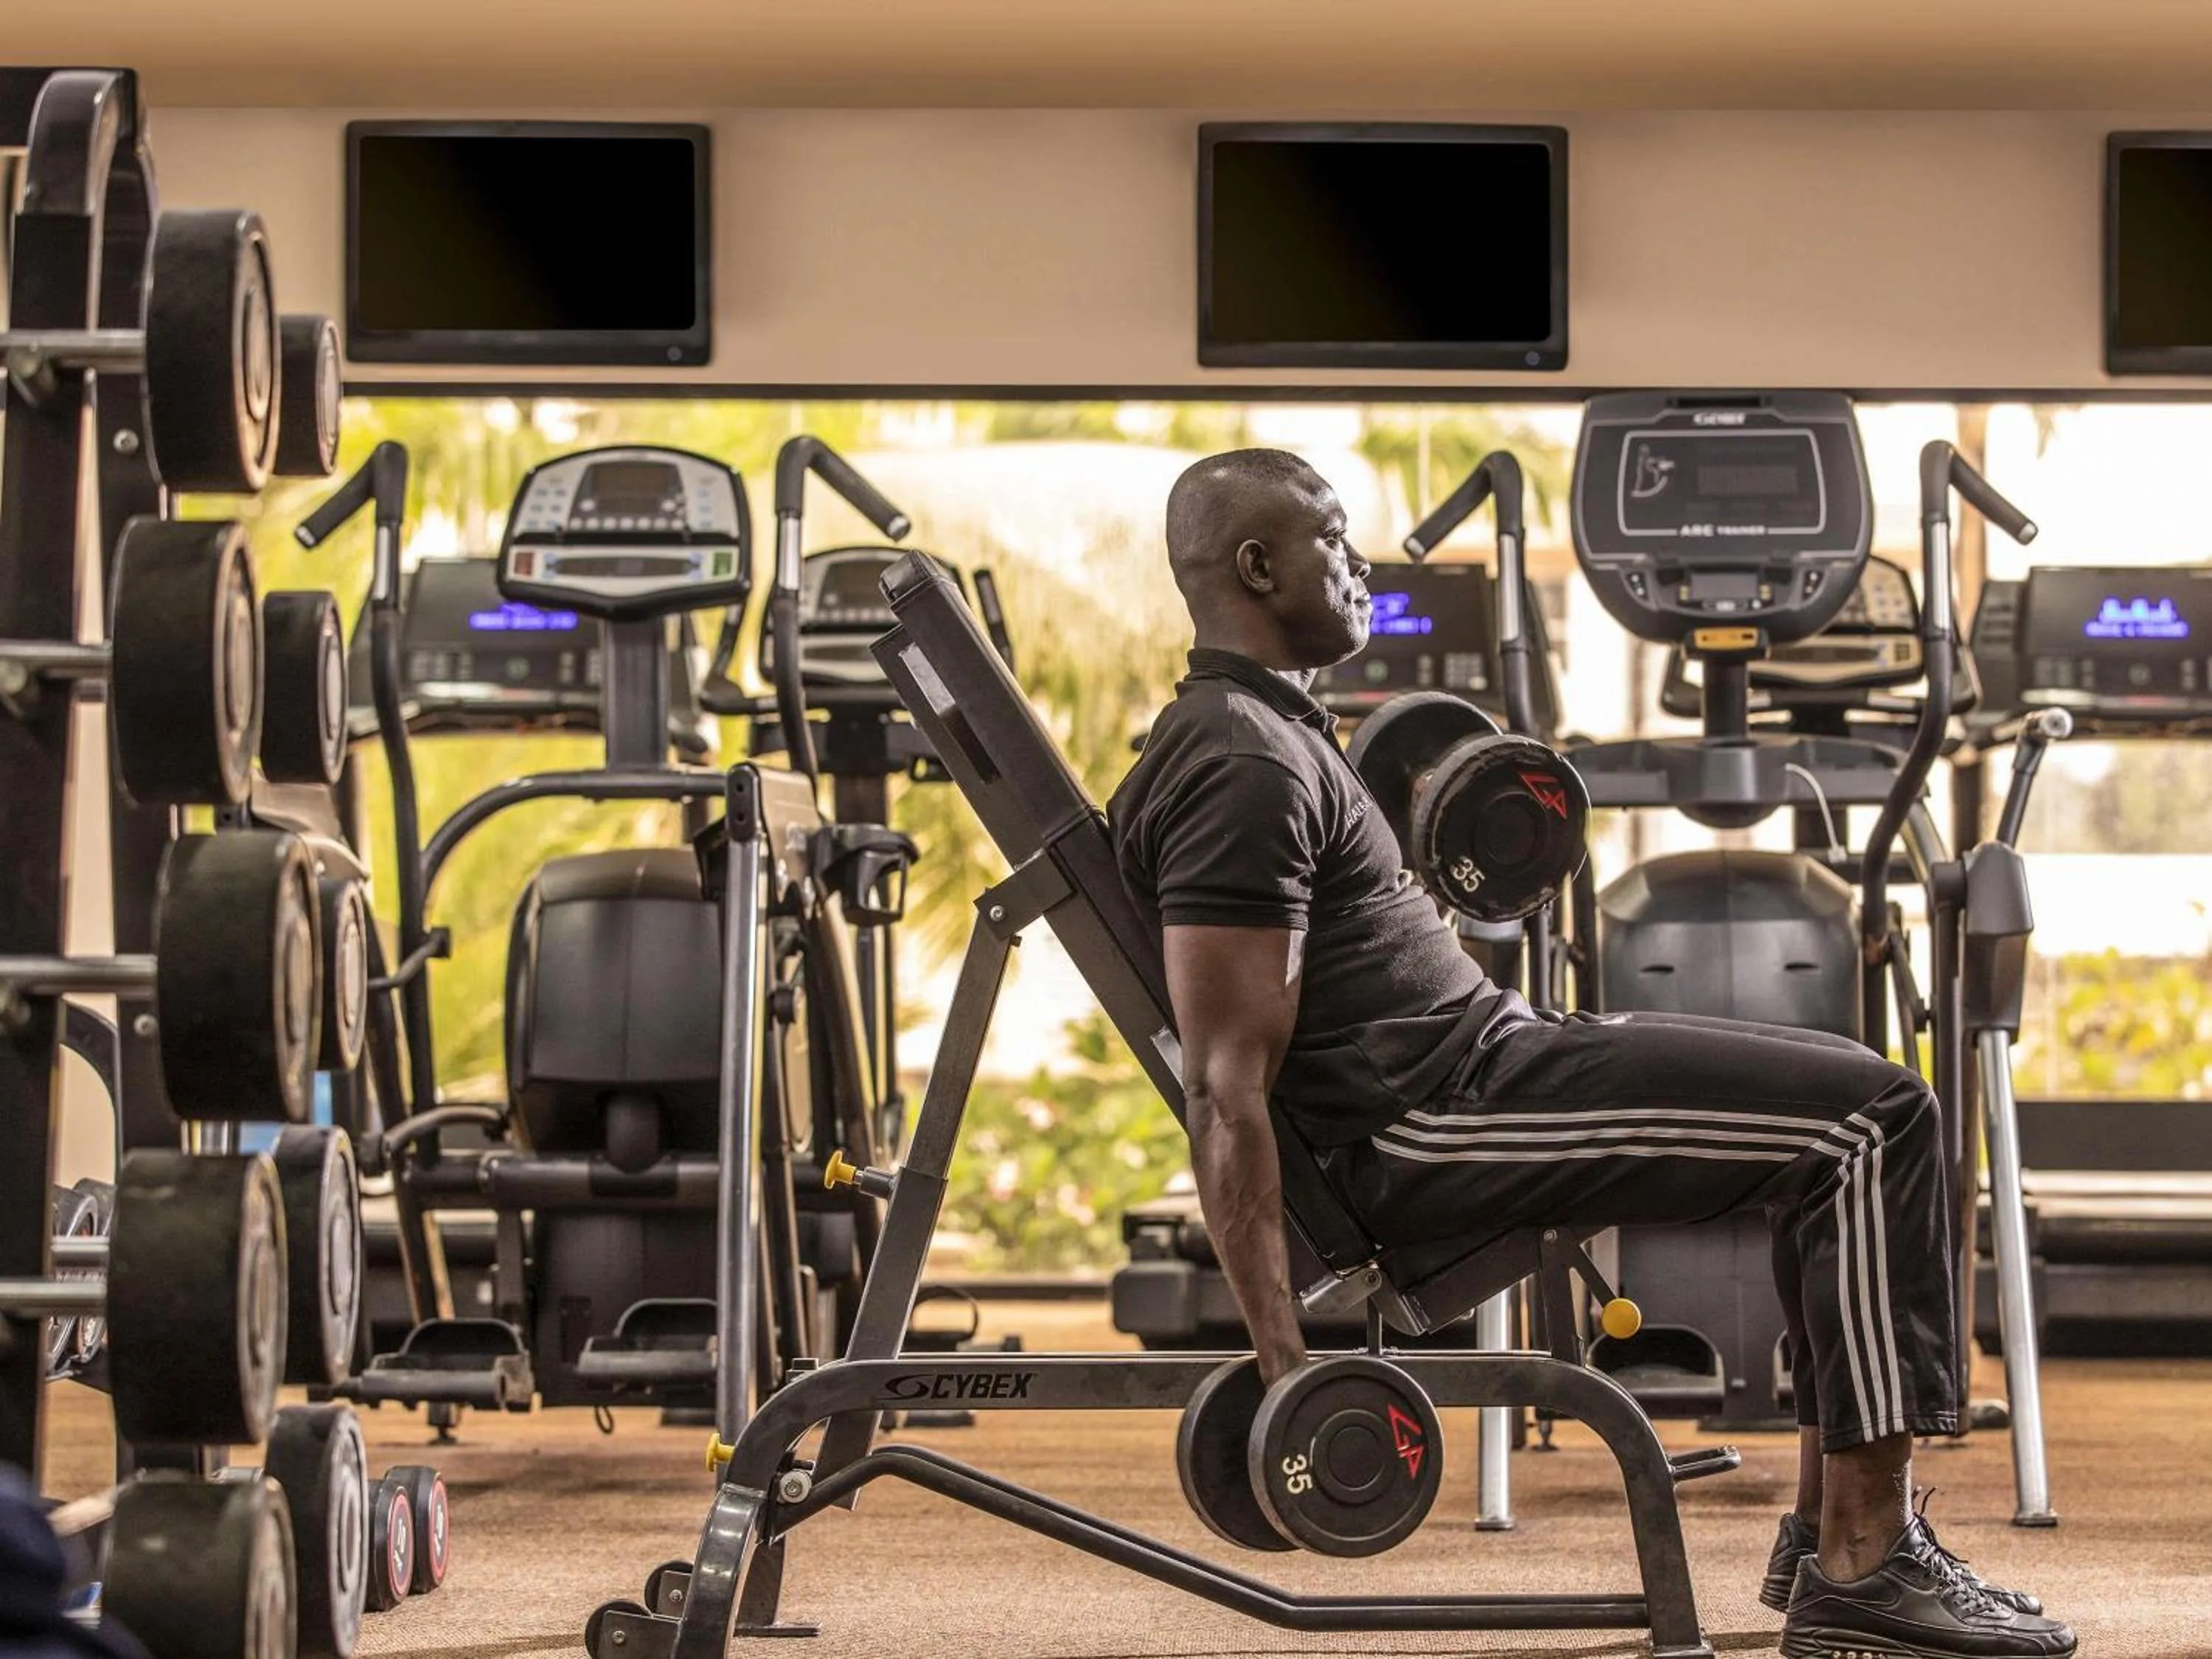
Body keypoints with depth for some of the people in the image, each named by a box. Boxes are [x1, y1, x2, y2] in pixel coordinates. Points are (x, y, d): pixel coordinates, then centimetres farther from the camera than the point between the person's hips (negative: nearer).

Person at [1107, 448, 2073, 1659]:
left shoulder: (1262, 733, 17)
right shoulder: (1241, 769, -17)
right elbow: (1226, 1086, -22)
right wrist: (1283, 1364, -26)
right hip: (1430, 1122, -11)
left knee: (1849, 1113, 15)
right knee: (1870, 1125, -15)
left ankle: (1829, 1528, 11)